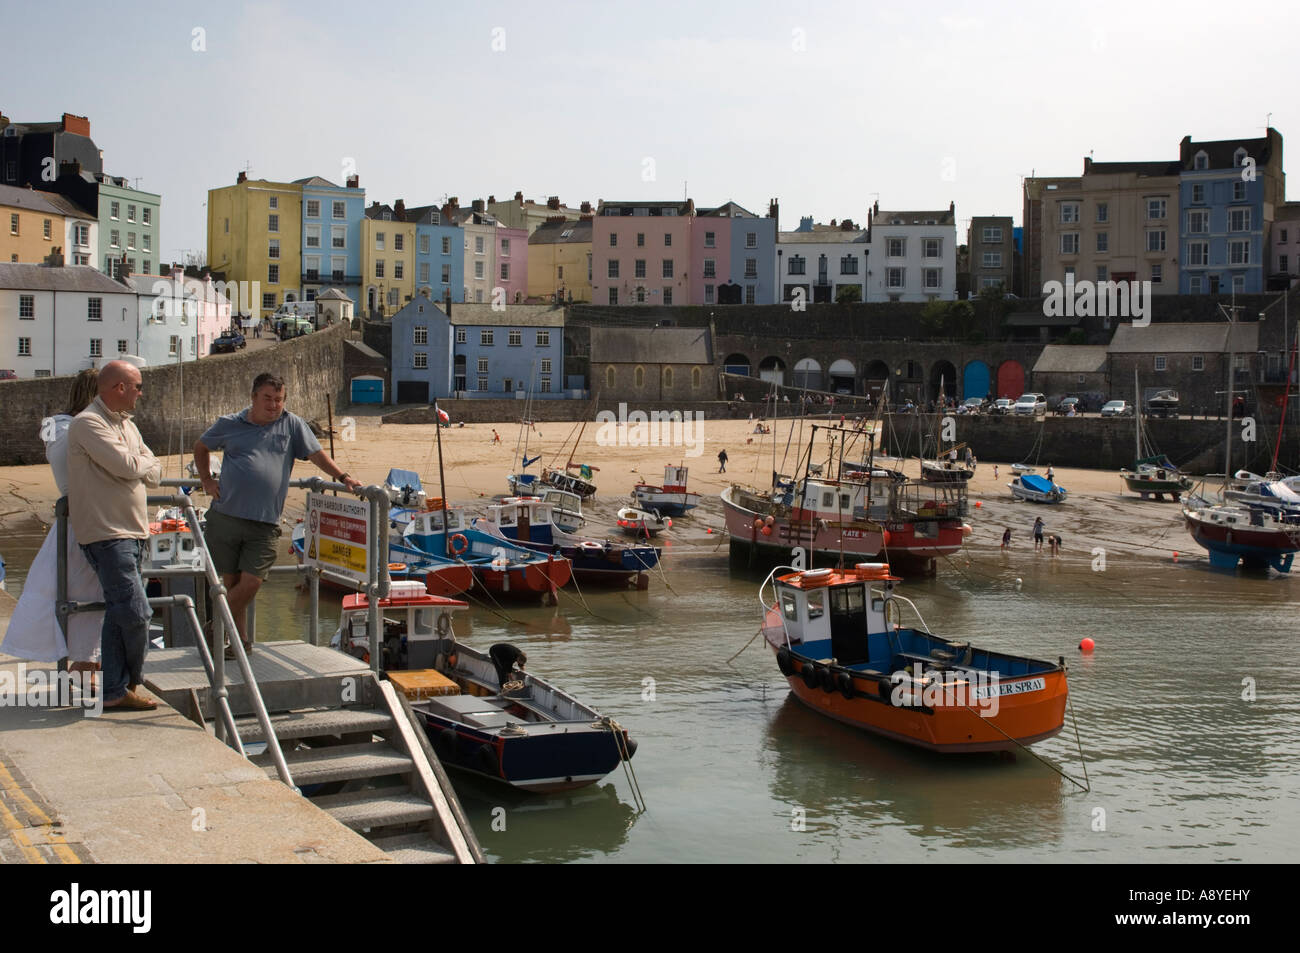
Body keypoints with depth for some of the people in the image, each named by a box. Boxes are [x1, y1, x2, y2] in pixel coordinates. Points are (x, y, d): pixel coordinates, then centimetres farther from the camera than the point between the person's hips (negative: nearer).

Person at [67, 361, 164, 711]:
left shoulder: (128, 426, 19)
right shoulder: (88, 423, -11)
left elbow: (154, 474, 13)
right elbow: (127, 465, -20)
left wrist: (134, 467, -6)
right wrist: (144, 462, 1)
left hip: (131, 530, 9)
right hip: (106, 532, -9)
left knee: (120, 612, 10)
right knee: (135, 612, -10)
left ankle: (115, 691, 15)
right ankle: (131, 682, 11)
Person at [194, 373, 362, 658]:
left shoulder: (292, 425, 8)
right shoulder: (229, 424, 9)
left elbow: (316, 454, 8)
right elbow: (201, 448, 25)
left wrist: (342, 476, -5)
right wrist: (206, 480, 14)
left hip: (264, 524, 0)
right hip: (225, 516, 1)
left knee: (251, 582, -9)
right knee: (231, 581, 4)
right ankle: (239, 638, 19)